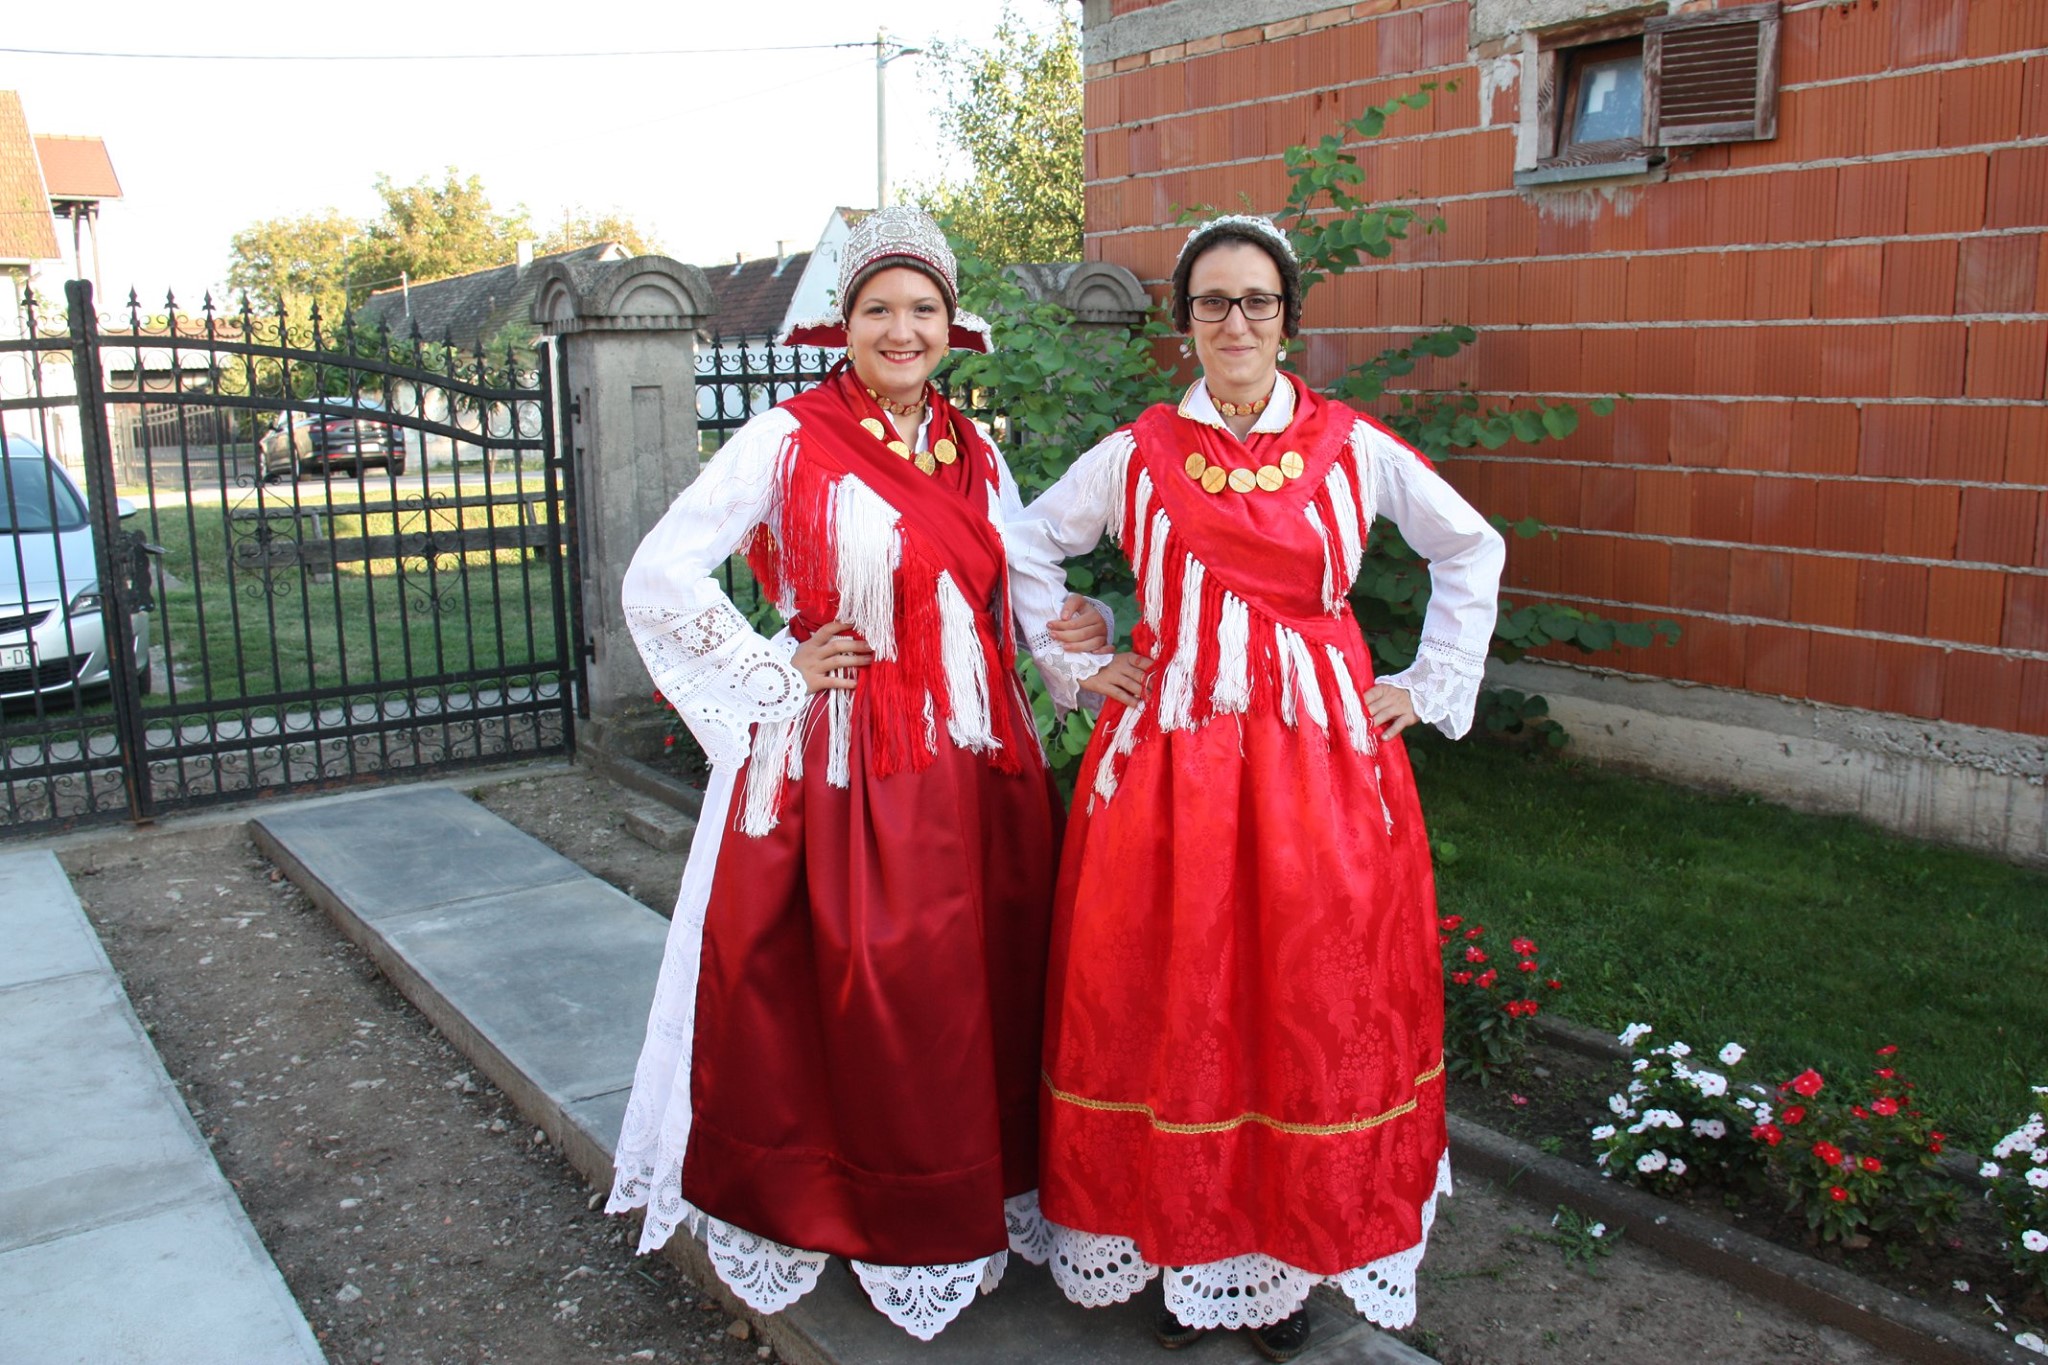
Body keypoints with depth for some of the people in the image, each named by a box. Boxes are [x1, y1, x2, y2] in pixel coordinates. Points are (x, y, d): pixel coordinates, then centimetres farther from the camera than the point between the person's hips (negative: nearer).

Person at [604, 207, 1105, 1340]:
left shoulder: (974, 450, 10)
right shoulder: (788, 439, -7)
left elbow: (1022, 579, 16)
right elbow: (659, 577, -10)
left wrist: (1069, 626, -5)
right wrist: (774, 672, -9)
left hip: (977, 759, 5)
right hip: (844, 764, -5)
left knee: (986, 979, 12)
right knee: (858, 993, 3)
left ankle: (978, 1197, 33)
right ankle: (856, 1211, 26)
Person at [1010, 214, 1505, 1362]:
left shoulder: (1353, 446, 3)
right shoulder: (1137, 454, 3)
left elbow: (1473, 550, 15)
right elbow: (1026, 549, 15)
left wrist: (1433, 686, 8)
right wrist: (1079, 667, 7)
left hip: (1321, 752, 0)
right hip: (1168, 756, 0)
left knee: (1314, 999, 5)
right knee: (1172, 1001, 3)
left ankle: (1291, 1257, 22)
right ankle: (1189, 1245, 22)